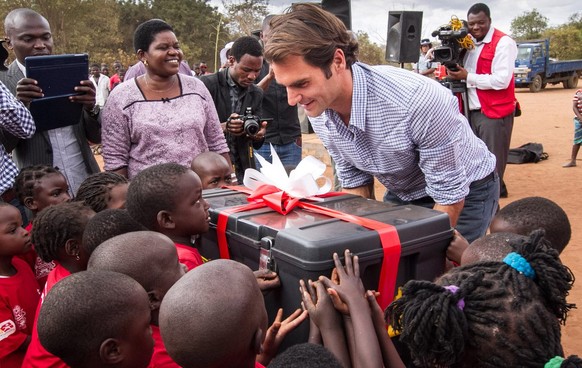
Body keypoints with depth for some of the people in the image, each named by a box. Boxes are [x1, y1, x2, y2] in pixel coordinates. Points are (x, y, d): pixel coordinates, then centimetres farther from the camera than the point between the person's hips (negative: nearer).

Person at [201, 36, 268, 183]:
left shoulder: (257, 94, 7)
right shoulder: (207, 84, -8)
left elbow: (256, 144, 9)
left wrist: (258, 135, -13)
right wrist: (223, 127, -25)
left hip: (242, 170, 4)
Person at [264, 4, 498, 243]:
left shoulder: (418, 100, -38)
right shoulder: (318, 113, -16)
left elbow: (450, 196, -26)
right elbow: (355, 184, -2)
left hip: (467, 192, -5)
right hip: (403, 195, 5)